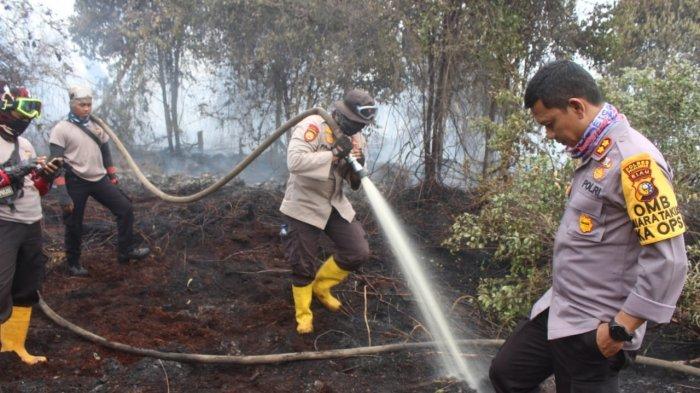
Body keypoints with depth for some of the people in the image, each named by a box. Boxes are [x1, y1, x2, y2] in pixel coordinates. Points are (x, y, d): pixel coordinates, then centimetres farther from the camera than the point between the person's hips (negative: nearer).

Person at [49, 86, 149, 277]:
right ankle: (73, 264, 25)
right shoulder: (61, 129, -9)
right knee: (74, 226, 6)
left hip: (100, 180, 5)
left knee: (125, 208, 0)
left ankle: (125, 251, 11)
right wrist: (63, 193, -19)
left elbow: (106, 153, 18)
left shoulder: (97, 126, 9)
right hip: (76, 183, -5)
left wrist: (113, 178, 16)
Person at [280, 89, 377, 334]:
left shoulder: (356, 138, 1)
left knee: (359, 252, 2)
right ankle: (303, 314, 26)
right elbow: (295, 162, -34)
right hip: (304, 205, -6)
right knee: (303, 265, 3)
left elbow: (354, 181, 6)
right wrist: (333, 154, -32)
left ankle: (321, 286, 27)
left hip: (336, 204, 6)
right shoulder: (312, 126, -20)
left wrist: (358, 166, -17)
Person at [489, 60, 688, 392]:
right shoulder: (595, 155, 8)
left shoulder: (635, 160, -21)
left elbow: (668, 260, -24)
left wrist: (621, 328, -20)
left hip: (595, 332, -9)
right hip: (557, 312, 10)